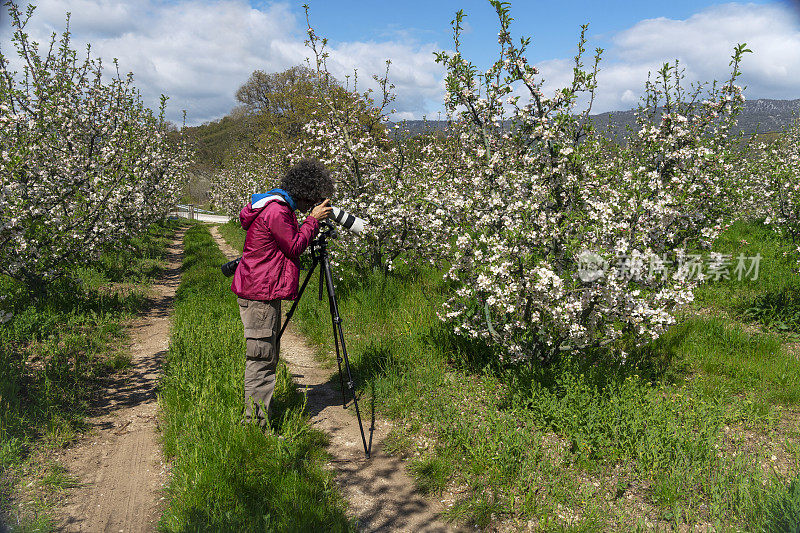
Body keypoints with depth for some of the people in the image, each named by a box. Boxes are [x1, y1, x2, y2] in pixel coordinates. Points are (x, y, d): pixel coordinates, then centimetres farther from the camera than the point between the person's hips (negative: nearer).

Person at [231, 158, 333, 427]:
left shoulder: (278, 207, 14)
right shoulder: (275, 212, -19)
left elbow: (289, 248, 18)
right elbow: (295, 246, -13)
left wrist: (314, 221, 12)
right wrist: (313, 220, -5)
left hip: (265, 292, 11)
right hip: (260, 294, -11)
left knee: (267, 356, 16)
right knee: (262, 358, -5)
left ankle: (257, 421, 27)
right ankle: (254, 423, 2)